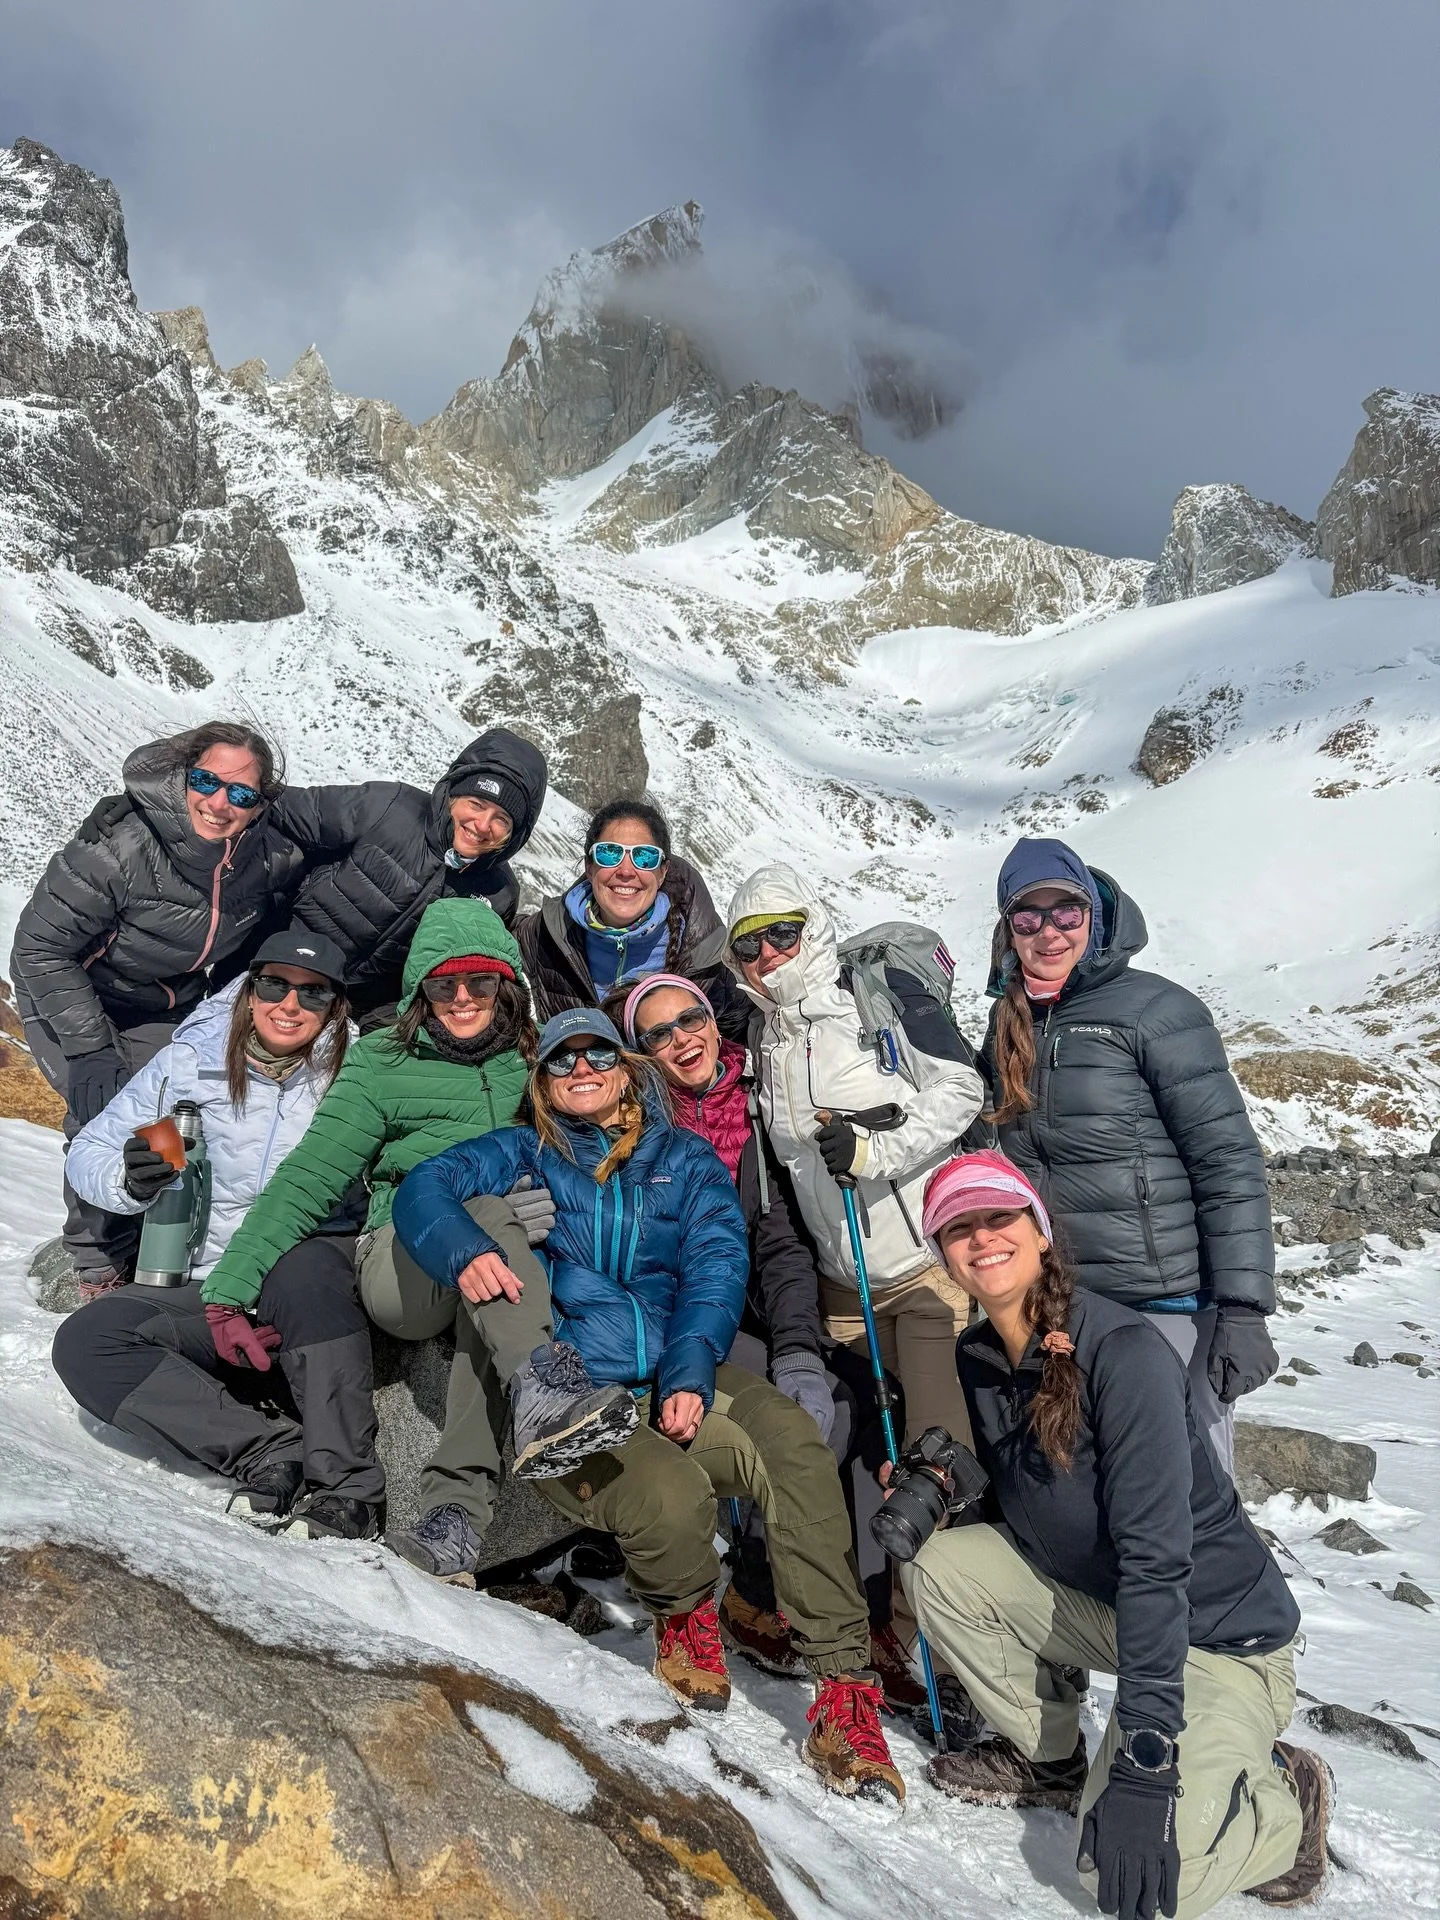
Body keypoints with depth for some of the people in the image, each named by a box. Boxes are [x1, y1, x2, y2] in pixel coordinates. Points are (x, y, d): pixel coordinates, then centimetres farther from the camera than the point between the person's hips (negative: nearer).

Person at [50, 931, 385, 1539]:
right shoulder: (192, 1060, 4)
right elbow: (88, 1151, 9)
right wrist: (130, 1179, -14)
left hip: (321, 1287, -2)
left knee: (306, 1270, -37)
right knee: (85, 1341, -22)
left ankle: (345, 1484, -31)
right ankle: (275, 1451, -29)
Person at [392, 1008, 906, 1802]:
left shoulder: (685, 1158, 16)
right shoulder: (520, 1157, 13)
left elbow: (716, 1264, 3)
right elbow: (424, 1190, -4)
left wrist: (690, 1371, -15)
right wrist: (466, 1249, -27)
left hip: (677, 1379, 2)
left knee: (791, 1440, -29)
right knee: (669, 1493, -32)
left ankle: (844, 1685, -21)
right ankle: (684, 1617, 3)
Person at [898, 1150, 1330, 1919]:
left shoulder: (1124, 1352, -27)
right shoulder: (977, 1357, -4)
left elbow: (1155, 1559, -29)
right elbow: (1013, 1495, 9)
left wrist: (1142, 1762, -31)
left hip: (1219, 1633, -7)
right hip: (1092, 1596, 7)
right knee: (938, 1561, -8)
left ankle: (1283, 1802, 8)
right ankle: (1047, 1755, 13)